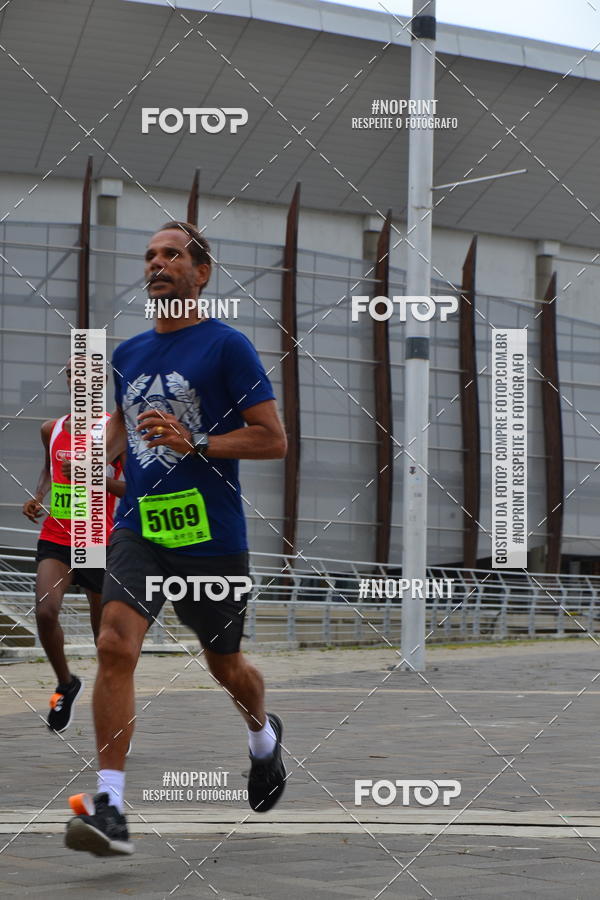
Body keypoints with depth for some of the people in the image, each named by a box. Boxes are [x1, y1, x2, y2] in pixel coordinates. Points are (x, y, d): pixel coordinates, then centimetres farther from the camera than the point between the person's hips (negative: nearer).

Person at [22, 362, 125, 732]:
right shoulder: (52, 430, 8)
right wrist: (38, 497, 8)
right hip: (56, 538, 3)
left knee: (105, 632, 6)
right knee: (45, 611, -19)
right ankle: (66, 683, 6)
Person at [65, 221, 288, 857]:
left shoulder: (227, 346, -5)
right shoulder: (128, 353, 12)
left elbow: (273, 439, -7)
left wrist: (196, 443, -18)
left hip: (212, 535, -3)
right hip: (139, 527, 3)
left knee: (225, 665, 13)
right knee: (115, 645, -18)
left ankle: (264, 736, 48)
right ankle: (109, 808, -20)